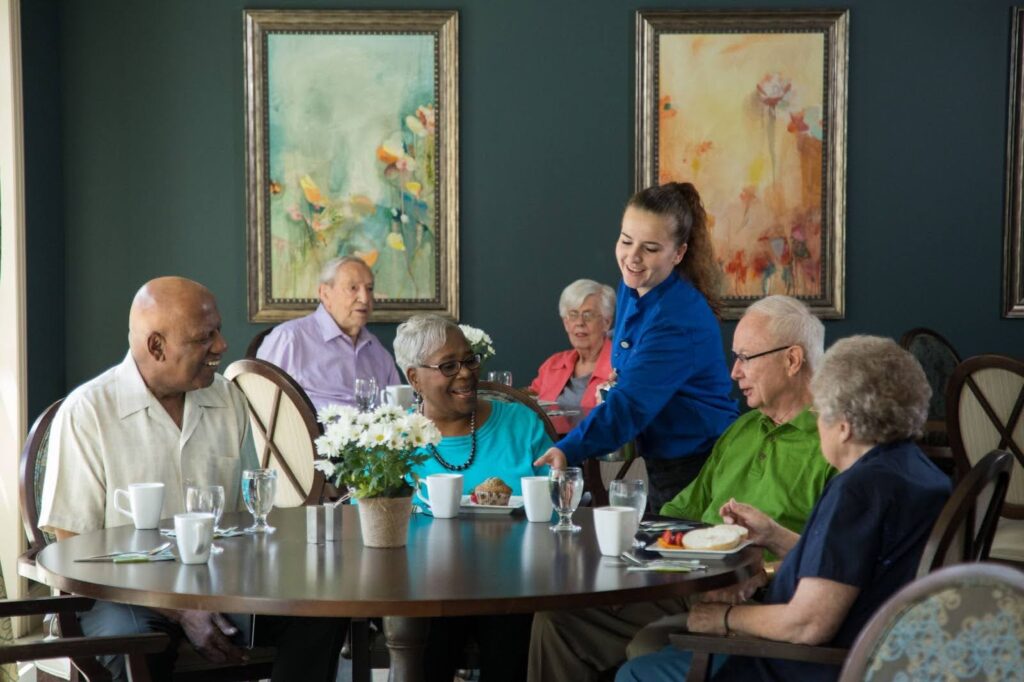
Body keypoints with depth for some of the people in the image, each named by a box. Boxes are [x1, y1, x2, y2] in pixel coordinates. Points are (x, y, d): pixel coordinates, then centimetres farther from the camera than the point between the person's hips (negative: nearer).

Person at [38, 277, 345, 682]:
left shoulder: (228, 399, 10)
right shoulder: (85, 412, -6)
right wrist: (180, 611, -19)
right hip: (125, 593, -5)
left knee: (321, 610, -20)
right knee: (129, 640, -38)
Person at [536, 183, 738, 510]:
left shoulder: (680, 319, -24)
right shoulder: (632, 289, 3)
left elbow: (630, 404, -34)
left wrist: (568, 451, -44)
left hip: (699, 470, -8)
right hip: (659, 467, 8)